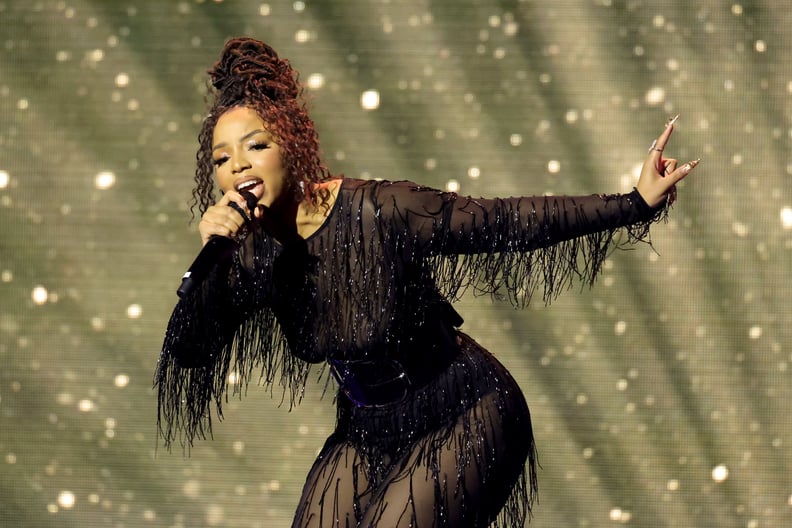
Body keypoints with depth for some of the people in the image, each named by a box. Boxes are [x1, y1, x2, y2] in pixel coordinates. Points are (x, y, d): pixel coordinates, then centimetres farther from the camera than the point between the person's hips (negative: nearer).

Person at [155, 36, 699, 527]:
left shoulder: (378, 210, -26)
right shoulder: (254, 253, -8)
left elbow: (506, 221, -22)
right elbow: (187, 351, -13)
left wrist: (636, 204, -23)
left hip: (464, 422, -6)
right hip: (369, 433, 6)